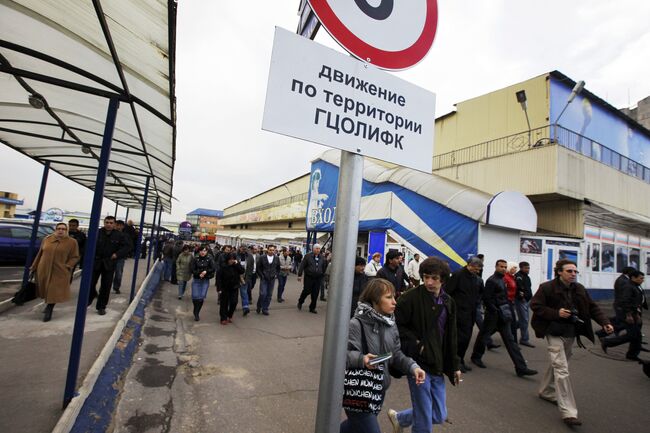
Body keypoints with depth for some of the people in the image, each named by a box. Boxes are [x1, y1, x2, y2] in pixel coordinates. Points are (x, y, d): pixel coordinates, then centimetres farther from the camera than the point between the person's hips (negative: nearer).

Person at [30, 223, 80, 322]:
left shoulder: (72, 242, -5)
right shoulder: (47, 239, 5)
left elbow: (75, 257, -3)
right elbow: (40, 254, 14)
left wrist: (67, 266, -16)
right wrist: (34, 266, 16)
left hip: (59, 272, -3)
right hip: (44, 270, 4)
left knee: (54, 291, -2)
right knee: (46, 290, 14)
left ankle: (49, 311, 12)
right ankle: (48, 307, 35)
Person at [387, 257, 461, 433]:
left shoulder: (448, 303, 4)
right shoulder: (410, 298, -16)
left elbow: (451, 337, 12)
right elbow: (397, 326, -12)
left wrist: (455, 365, 13)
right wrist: (416, 344, -17)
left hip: (437, 365, 6)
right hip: (418, 363, -6)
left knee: (439, 415, 17)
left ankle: (399, 418, 40)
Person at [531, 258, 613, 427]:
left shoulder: (579, 289, 3)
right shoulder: (547, 287, -15)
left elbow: (592, 307, 8)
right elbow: (535, 305, -13)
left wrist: (604, 322, -7)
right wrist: (556, 313, -22)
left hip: (571, 333, 7)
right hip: (554, 333, -7)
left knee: (557, 364, 20)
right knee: (562, 370, -9)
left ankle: (546, 392, 40)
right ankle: (568, 412, -3)